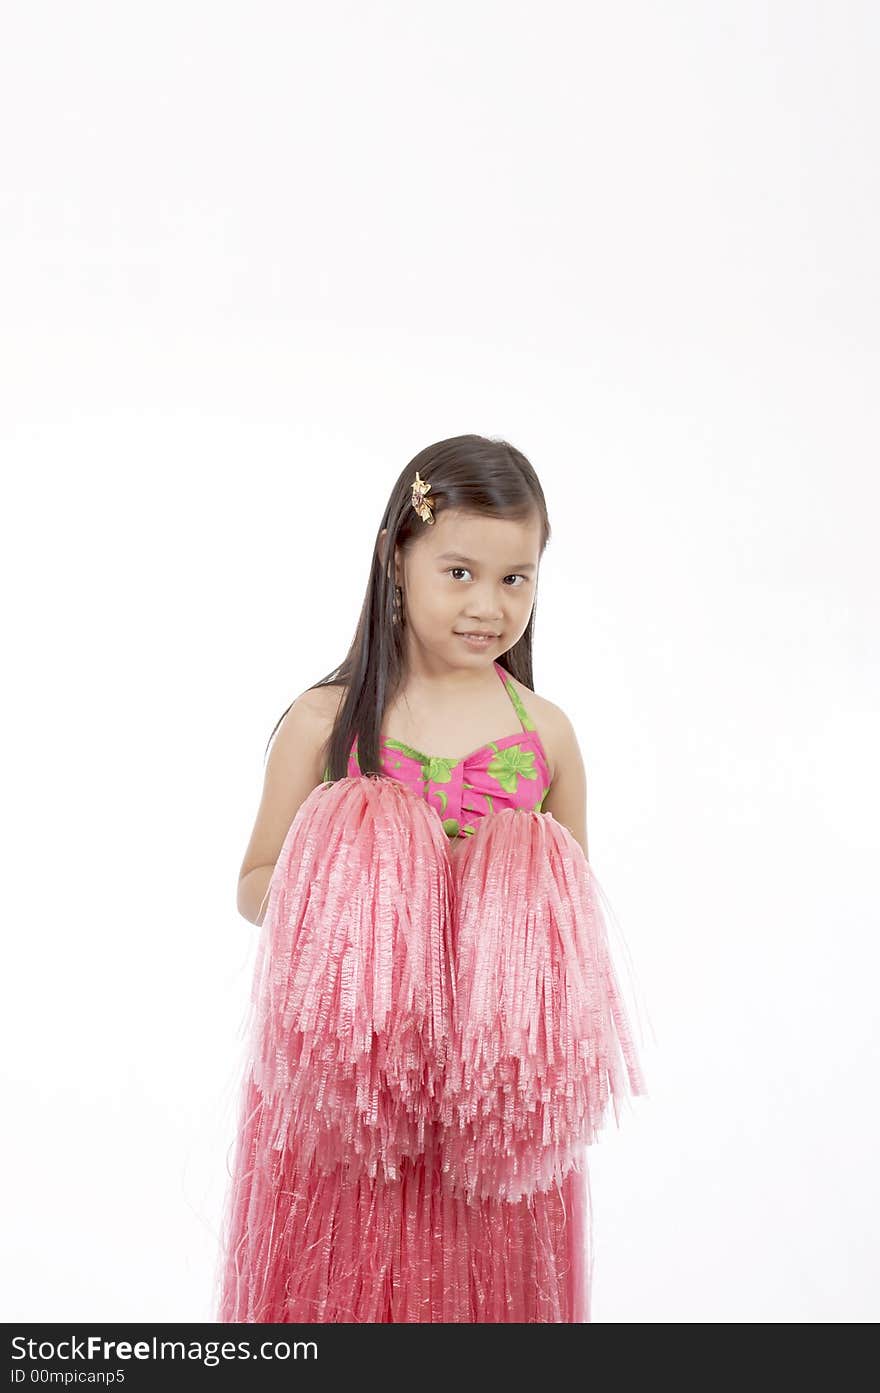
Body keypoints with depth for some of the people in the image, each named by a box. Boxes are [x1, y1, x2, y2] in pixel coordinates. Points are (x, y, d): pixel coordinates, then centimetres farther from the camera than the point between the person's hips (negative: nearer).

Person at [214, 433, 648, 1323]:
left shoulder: (545, 734, 2)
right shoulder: (325, 722, -3)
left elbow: (574, 905, 13)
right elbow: (256, 886, 4)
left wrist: (530, 903, -9)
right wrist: (335, 881, -16)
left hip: (498, 1067, 2)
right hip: (344, 1062, -1)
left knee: (489, 1282, 10)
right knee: (338, 1280, 8)